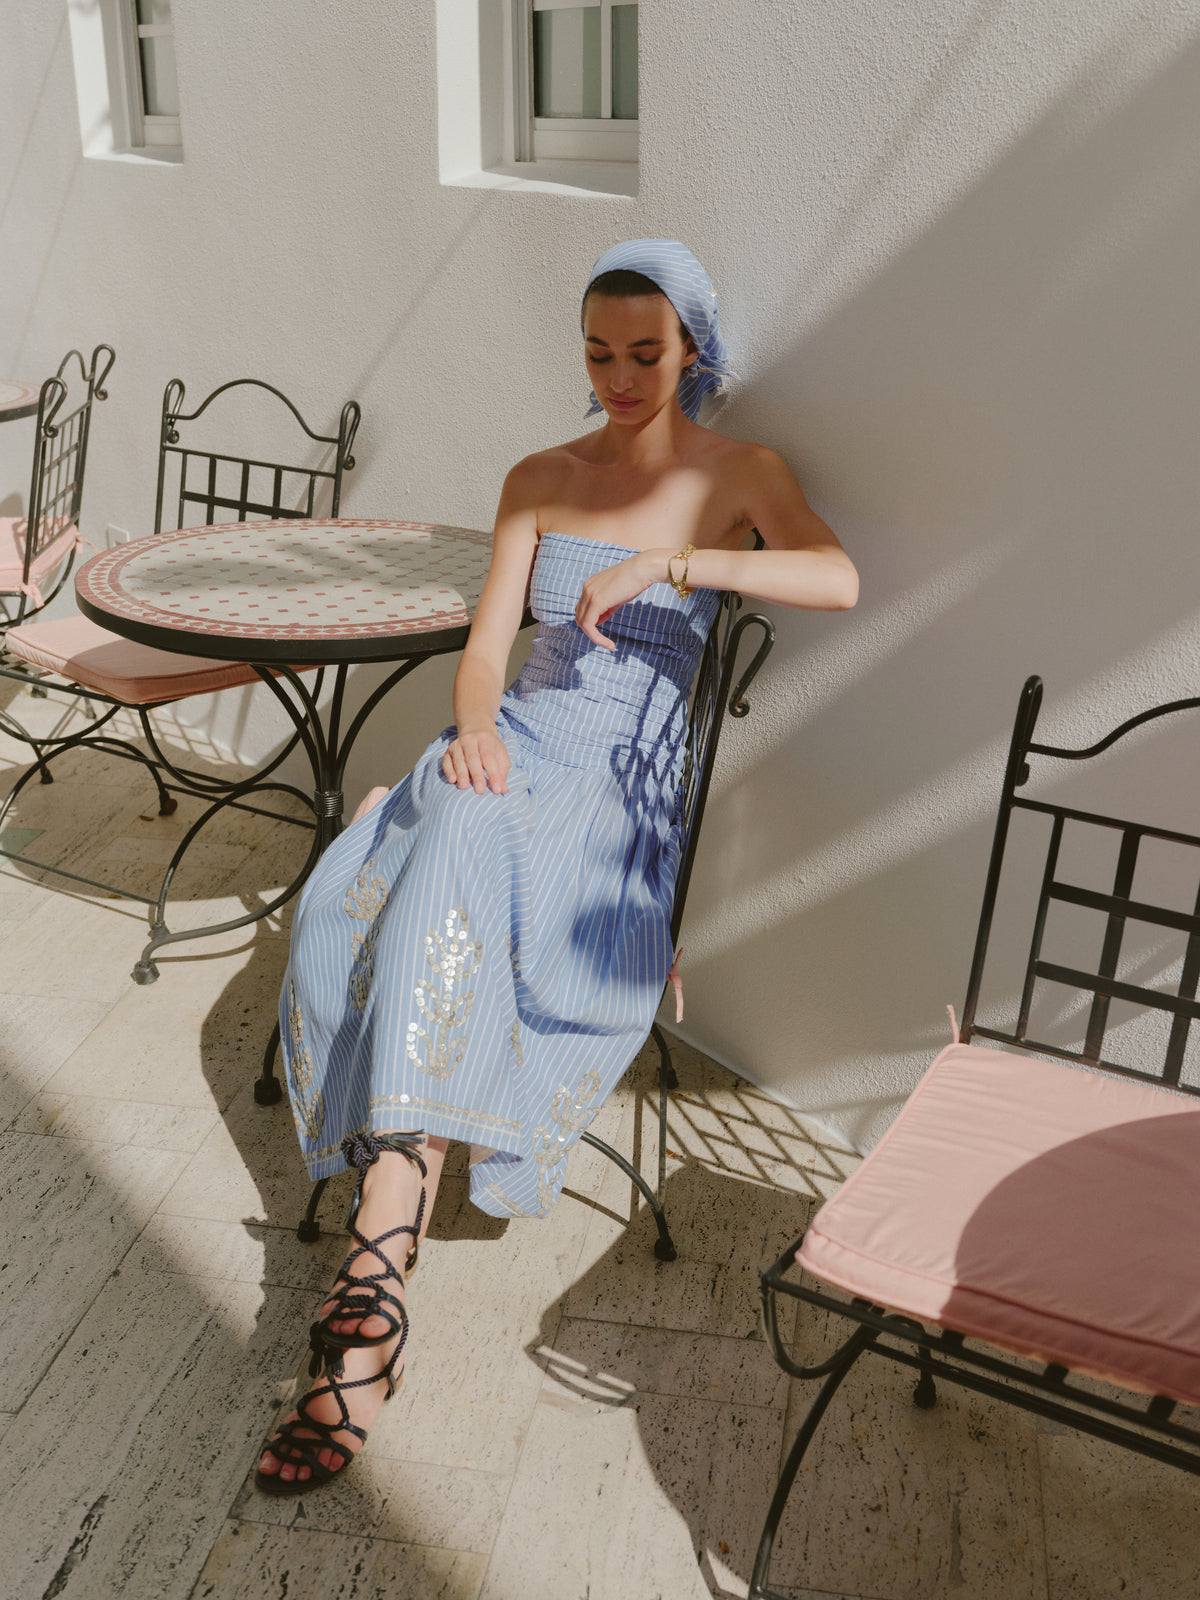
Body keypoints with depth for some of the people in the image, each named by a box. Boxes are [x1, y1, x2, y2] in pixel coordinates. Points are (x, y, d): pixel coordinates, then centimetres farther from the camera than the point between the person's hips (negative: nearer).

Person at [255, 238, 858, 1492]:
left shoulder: (737, 476, 6)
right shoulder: (539, 481, 17)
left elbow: (838, 580, -15)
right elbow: (485, 647, 9)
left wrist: (668, 560, -22)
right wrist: (473, 724, -13)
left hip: (620, 777, -4)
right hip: (513, 744, 4)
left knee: (454, 869, -32)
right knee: (444, 870, -31)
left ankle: (369, 1292, -33)